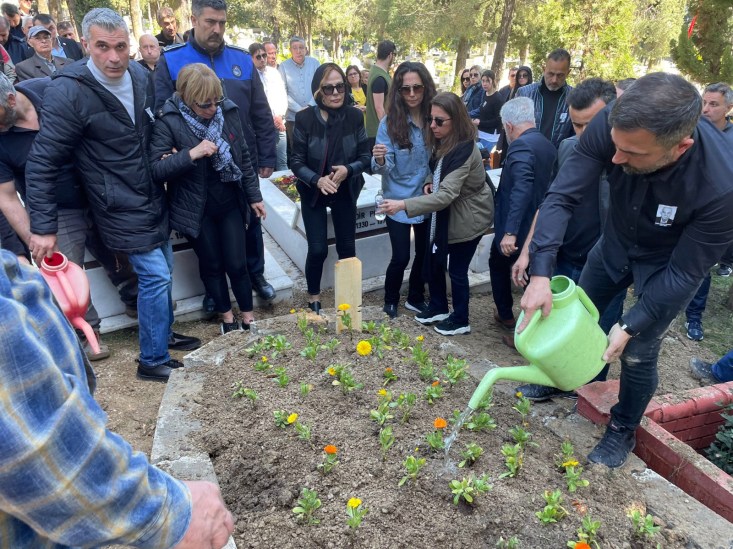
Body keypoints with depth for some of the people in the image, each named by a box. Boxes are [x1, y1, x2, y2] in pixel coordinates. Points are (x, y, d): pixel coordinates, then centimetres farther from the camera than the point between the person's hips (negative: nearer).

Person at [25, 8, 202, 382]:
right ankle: (152, 361, 10)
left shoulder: (140, 76, -1)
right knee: (155, 276, -7)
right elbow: (41, 163, -17)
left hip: (153, 199, 7)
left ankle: (164, 334, 38)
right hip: (120, 209, -7)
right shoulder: (68, 93, -20)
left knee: (163, 272, 17)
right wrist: (41, 227, -17)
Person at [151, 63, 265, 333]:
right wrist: (190, 154, -30)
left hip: (230, 202, 2)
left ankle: (248, 315, 26)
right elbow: (155, 170, -19)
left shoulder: (228, 112, -4)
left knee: (236, 263, 6)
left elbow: (243, 157, 6)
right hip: (196, 208, -2)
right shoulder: (169, 122, -15)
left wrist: (254, 195, 7)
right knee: (212, 264, 12)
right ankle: (225, 314, 32)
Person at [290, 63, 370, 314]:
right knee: (318, 249, -3)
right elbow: (297, 162, -13)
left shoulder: (355, 117, -10)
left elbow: (365, 157, -5)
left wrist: (348, 169, -26)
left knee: (347, 247, 10)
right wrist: (317, 179, -31)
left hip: (346, 192, 2)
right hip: (313, 192, -2)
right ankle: (313, 301, 20)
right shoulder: (304, 118, -16)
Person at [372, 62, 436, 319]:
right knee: (401, 257, 1)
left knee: (424, 253, 15)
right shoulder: (390, 122, -14)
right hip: (399, 200, -4)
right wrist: (380, 160, -37)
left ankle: (415, 299, 37)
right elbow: (384, 167, -16)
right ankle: (390, 302, 27)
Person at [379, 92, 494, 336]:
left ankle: (460, 320, 24)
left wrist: (403, 204, -43)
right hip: (445, 213, 8)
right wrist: (429, 182, -6)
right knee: (432, 261, 13)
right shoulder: (442, 142, -1)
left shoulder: (464, 150, -28)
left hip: (468, 218, -8)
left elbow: (446, 195, -37)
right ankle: (438, 307, 34)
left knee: (457, 269, 3)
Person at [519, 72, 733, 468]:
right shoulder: (612, 124, -34)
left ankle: (623, 431, 30)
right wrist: (540, 273, -40)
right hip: (616, 242, 4)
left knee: (637, 354, 1)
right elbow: (561, 197, -31)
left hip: (667, 265, -3)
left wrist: (630, 326, -27)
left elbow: (685, 271, -26)